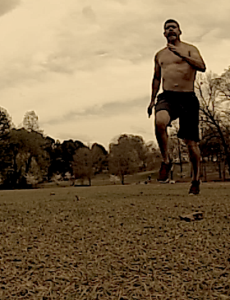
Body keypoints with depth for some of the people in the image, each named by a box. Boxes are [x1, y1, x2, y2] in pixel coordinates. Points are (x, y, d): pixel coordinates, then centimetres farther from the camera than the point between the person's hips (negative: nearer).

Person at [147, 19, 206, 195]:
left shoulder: (189, 49, 6)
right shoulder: (160, 55, 19)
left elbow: (202, 67, -12)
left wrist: (181, 54, -21)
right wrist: (152, 99, 21)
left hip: (188, 98, -2)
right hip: (167, 97, 2)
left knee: (191, 141, 0)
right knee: (160, 122, -34)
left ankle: (196, 180, 17)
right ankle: (166, 161, -16)